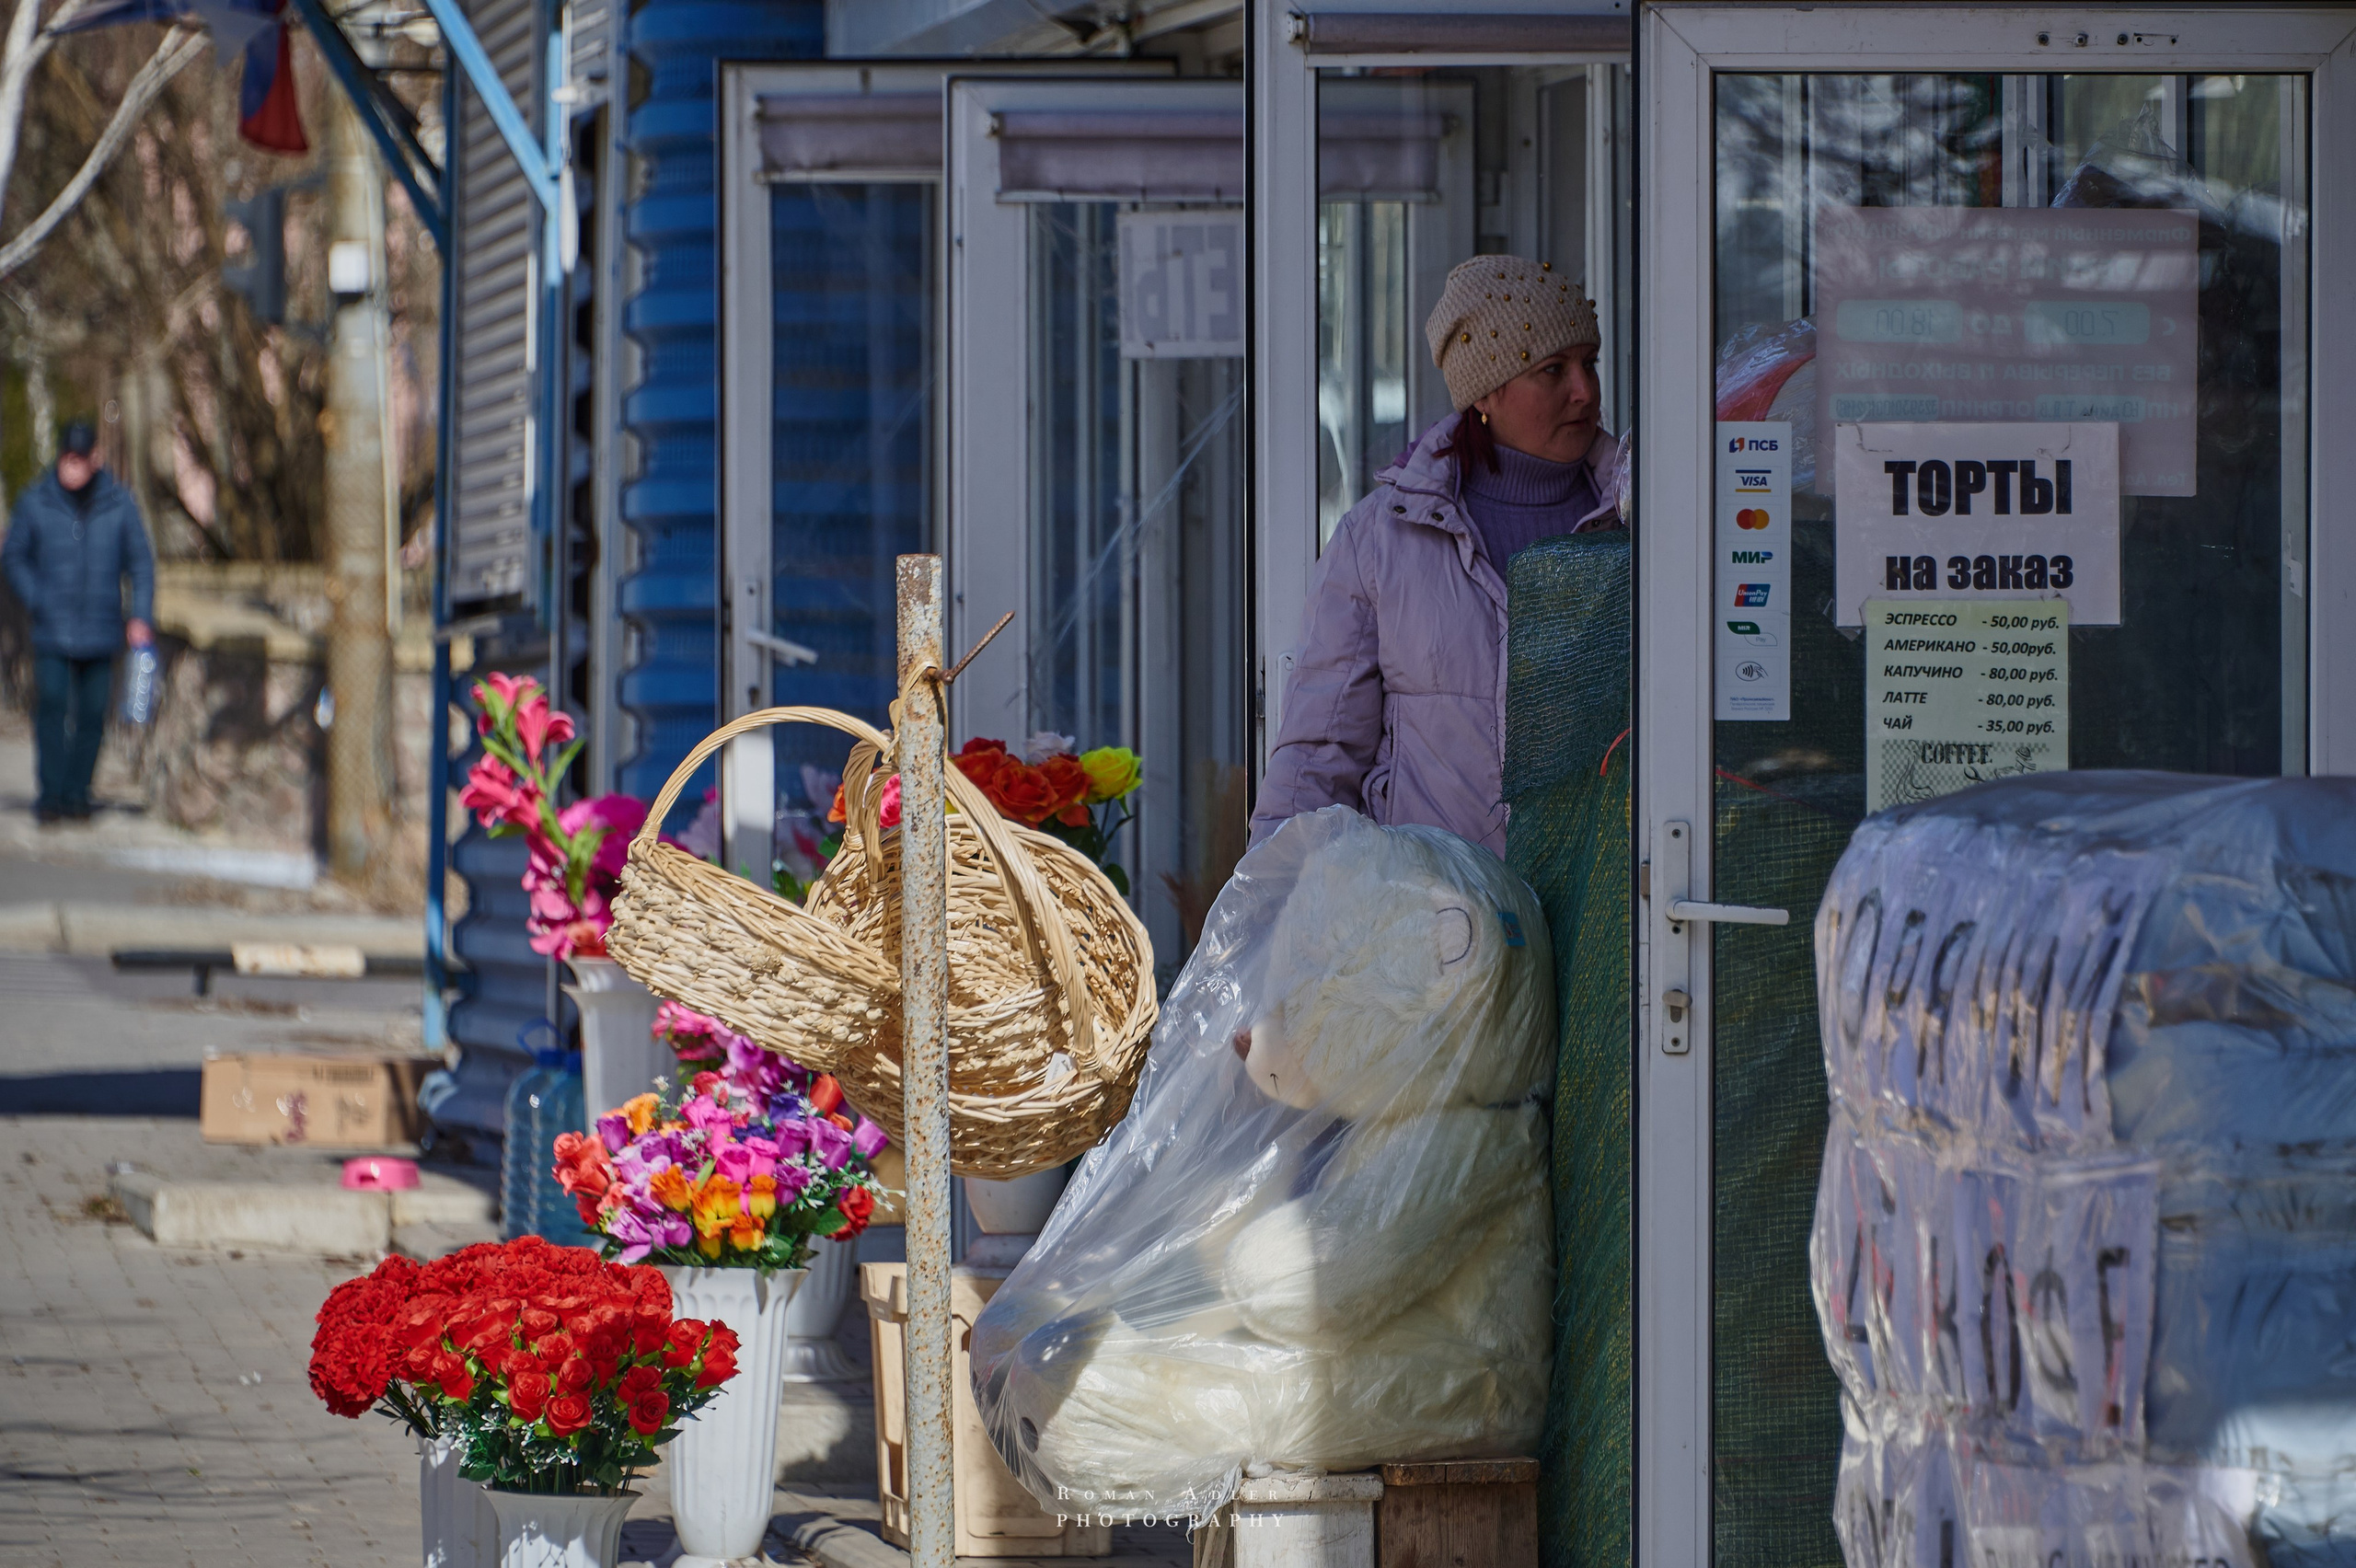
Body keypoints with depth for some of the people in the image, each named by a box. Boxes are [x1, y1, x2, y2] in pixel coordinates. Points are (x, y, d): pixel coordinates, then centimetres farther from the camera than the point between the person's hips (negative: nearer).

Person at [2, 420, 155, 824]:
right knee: (51, 704, -13)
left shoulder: (118, 503, 1)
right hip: (52, 633, -1)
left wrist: (141, 616, -1)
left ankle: (78, 792, 15)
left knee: (92, 713, 3)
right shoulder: (35, 502, -1)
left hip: (100, 633, 1)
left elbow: (141, 562, 8)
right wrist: (37, 601, -3)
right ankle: (51, 794, -8)